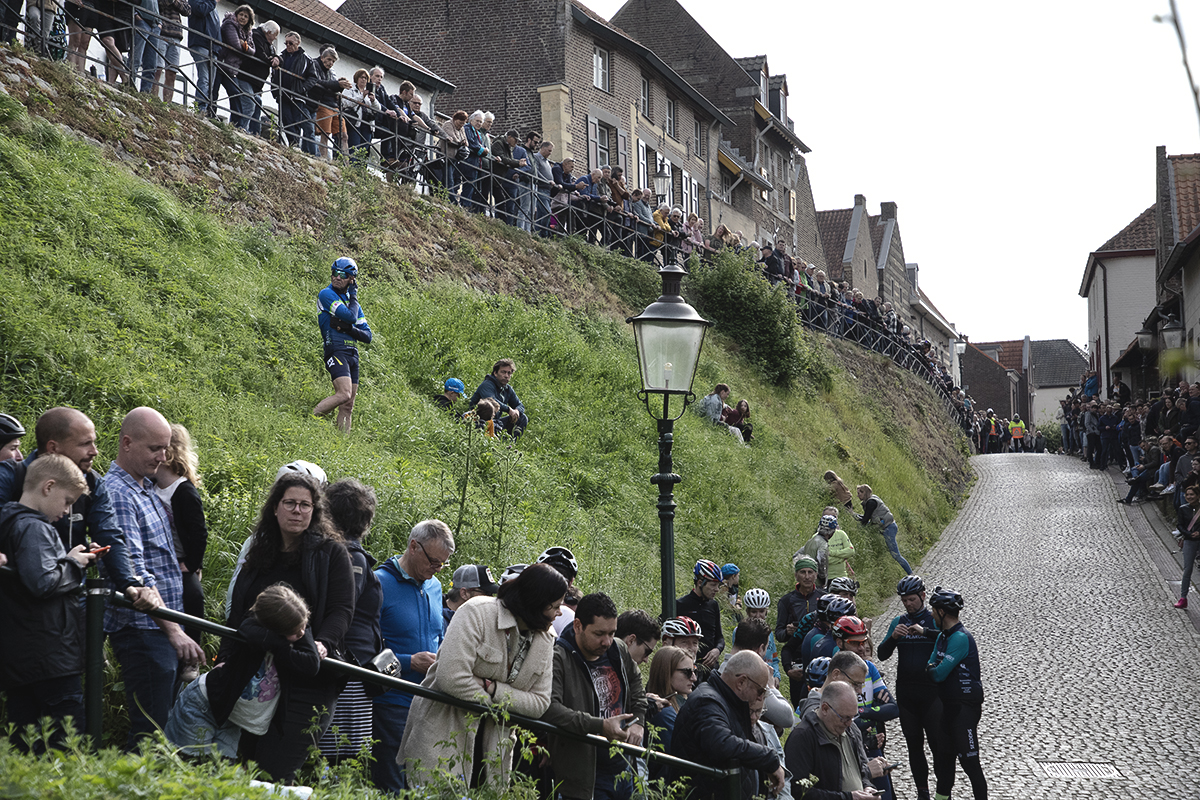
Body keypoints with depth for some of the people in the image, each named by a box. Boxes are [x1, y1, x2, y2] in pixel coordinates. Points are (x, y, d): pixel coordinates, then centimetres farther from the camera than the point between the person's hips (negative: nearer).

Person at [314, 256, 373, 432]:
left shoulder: (354, 304, 21)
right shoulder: (326, 294, -1)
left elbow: (367, 336, 13)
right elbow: (350, 316, -15)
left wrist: (350, 329, -6)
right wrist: (353, 297, 2)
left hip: (352, 354, 8)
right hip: (336, 351, -7)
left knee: (348, 406, 4)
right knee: (344, 394, -26)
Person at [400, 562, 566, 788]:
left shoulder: (545, 639, 4)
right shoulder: (478, 613, -16)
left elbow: (540, 702, -2)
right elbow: (451, 678, -25)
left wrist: (494, 689, -16)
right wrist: (493, 703, -11)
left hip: (493, 743, 6)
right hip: (442, 734, -6)